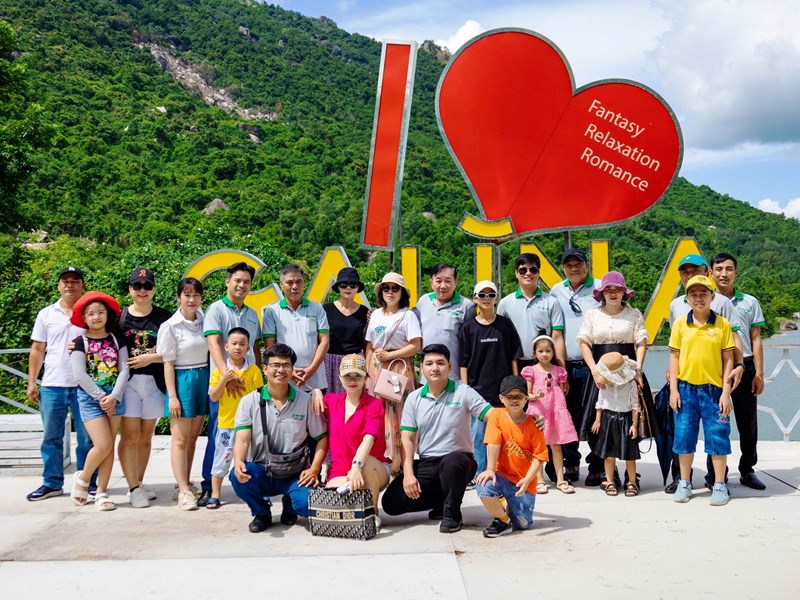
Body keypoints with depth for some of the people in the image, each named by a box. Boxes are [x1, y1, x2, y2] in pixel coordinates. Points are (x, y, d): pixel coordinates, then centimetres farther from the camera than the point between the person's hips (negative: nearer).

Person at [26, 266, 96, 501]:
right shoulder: (46, 314, 10)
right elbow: (37, 350, 10)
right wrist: (31, 382, 6)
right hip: (52, 385, 2)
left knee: (87, 438, 3)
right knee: (51, 437, 9)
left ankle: (88, 483, 12)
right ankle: (52, 483, 20)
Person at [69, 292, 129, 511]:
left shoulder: (116, 339, 6)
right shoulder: (80, 342, -2)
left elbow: (124, 369, 0)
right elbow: (80, 375, -9)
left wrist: (114, 396, -12)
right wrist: (101, 397, -13)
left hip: (114, 398, 3)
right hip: (90, 398, -3)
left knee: (109, 446, 2)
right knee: (103, 445, -11)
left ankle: (101, 491, 11)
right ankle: (82, 478, 15)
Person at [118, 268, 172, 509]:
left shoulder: (164, 317, 4)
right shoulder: (119, 316, 4)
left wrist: (151, 358, -12)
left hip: (155, 382, 1)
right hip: (127, 381, -1)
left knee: (146, 436, 10)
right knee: (130, 436, -5)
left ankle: (139, 482, 22)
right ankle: (134, 488, 2)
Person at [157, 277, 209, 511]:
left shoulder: (204, 321, 5)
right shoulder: (170, 326, -7)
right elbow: (168, 363, -8)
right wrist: (172, 396, -12)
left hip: (203, 380, 5)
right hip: (182, 380, -5)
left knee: (192, 438, 11)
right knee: (180, 439, -2)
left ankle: (185, 485, 20)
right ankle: (183, 491, 0)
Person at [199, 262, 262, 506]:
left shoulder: (252, 314, 16)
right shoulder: (216, 310, -2)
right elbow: (214, 344, -14)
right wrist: (227, 375, -26)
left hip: (249, 382, 5)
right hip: (222, 382, -5)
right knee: (217, 435, -1)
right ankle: (208, 486, 8)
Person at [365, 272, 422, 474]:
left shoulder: (408, 315, -1)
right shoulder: (375, 315, 14)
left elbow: (416, 346, -10)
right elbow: (369, 347, 15)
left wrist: (389, 355, -11)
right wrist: (368, 373, 9)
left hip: (398, 368, -5)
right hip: (377, 369, 5)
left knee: (397, 415, -5)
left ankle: (399, 464, 1)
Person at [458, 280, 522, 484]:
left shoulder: (505, 324, 3)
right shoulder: (468, 327, 2)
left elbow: (514, 357, 6)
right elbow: (464, 362, 3)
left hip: (503, 389, 1)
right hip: (477, 389, 0)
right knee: (478, 434, 3)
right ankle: (479, 474, 13)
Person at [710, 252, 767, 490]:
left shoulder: (750, 302, 9)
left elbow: (756, 339, 8)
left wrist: (759, 373, 1)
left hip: (744, 367, 2)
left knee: (748, 421, 7)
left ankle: (747, 471, 22)